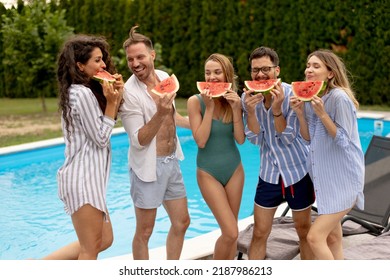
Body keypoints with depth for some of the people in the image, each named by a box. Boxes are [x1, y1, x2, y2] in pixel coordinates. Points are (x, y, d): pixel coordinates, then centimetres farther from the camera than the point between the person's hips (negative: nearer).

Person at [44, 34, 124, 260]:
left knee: (104, 240, 17)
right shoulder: (84, 93, -16)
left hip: (86, 177, 10)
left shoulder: (77, 91, 14)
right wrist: (111, 102, -11)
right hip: (83, 178, -10)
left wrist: (117, 97, 4)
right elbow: (101, 138, -13)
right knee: (90, 249, 2)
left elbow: (106, 124, 16)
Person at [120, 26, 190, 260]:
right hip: (149, 167, -7)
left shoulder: (165, 77, 2)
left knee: (182, 222, 16)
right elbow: (139, 141, -21)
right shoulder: (129, 93, -19)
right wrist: (160, 114, -33)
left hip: (172, 162, 7)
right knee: (144, 232, 4)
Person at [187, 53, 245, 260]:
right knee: (231, 232, -9)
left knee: (230, 232, 9)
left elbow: (240, 139, -7)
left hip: (234, 169, 4)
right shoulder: (196, 101, -12)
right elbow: (201, 141, -18)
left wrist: (236, 109, -17)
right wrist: (209, 107, -22)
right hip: (208, 172, -4)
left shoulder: (233, 100, -1)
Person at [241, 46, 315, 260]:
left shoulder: (291, 94, -16)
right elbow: (256, 139, -9)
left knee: (304, 231, 12)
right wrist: (250, 111, -26)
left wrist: (276, 109, -30)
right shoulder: (247, 97, -7)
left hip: (298, 171, -2)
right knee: (259, 233, 4)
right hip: (269, 172, 2)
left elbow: (289, 139, -17)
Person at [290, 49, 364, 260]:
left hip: (343, 178, -9)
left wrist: (321, 114, -26)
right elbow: (308, 138, 8)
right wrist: (300, 113, -6)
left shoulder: (339, 97, -19)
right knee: (332, 236, 17)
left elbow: (343, 140, -19)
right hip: (324, 177, 9)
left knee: (315, 237, -14)